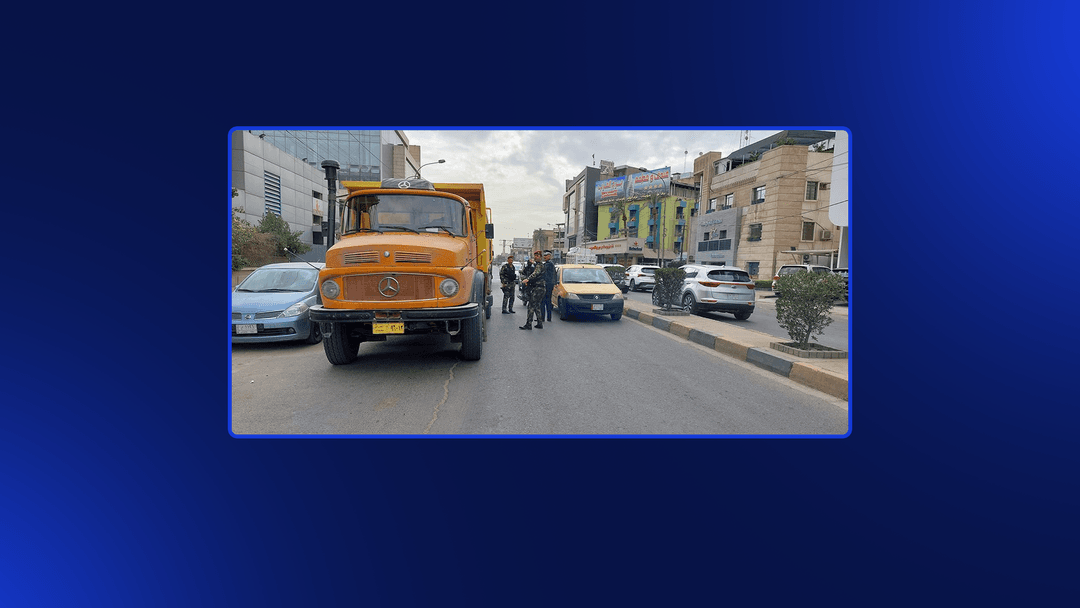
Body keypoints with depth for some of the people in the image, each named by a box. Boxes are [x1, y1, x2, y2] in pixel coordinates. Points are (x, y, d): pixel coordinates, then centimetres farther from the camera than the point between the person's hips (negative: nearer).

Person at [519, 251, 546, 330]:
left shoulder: (539, 265, -11)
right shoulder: (535, 265, 20)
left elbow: (535, 274, -30)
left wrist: (528, 279, -43)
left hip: (537, 288, -10)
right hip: (536, 288, 10)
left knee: (532, 306, -11)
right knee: (536, 306, 12)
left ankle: (528, 324, -11)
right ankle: (540, 323, 17)